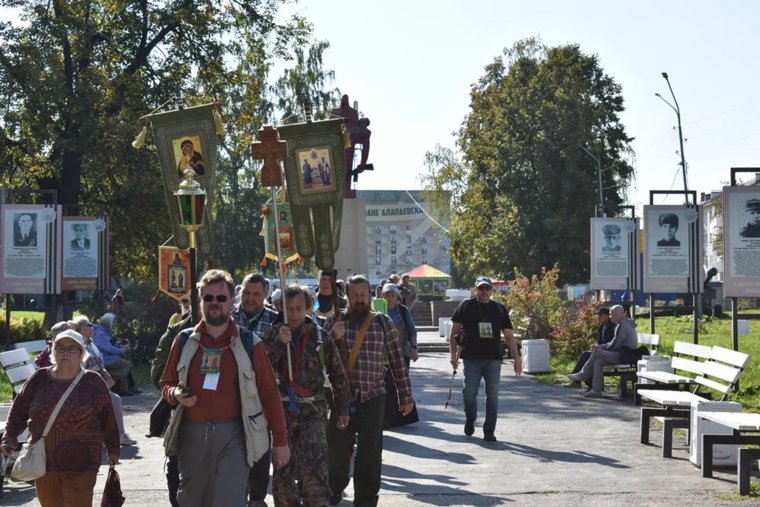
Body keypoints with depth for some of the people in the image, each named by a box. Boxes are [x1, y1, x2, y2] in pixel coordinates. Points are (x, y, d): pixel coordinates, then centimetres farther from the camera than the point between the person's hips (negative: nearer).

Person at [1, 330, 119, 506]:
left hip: (80, 467, -3)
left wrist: (113, 449, 8)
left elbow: (107, 417, 4)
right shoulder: (39, 380, 4)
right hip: (43, 464, 3)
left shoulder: (93, 382, -1)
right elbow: (18, 411, 11)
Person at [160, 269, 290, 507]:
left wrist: (280, 440, 1)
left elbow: (269, 392, 3)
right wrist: (175, 394, -8)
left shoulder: (248, 342, 2)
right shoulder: (185, 340, 9)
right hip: (192, 433, 3)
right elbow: (166, 383, 17)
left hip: (232, 434, -3)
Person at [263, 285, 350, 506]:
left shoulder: (320, 336, 3)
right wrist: (279, 342, -17)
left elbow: (338, 375, 10)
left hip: (313, 412, -2)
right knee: (282, 471, 5)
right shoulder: (274, 334, 6)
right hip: (282, 410, 2)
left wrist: (343, 409, 10)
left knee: (313, 468, -16)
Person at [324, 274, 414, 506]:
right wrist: (333, 338, -18)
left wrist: (405, 396, 6)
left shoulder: (384, 323, 3)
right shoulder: (334, 321, 4)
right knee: (337, 448, 9)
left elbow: (397, 361, 6)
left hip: (373, 398, -1)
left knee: (370, 454, -2)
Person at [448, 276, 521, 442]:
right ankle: (470, 420, 24)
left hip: (493, 358, 2)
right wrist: (454, 354, -4)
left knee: (493, 394, -2)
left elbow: (509, 336, 12)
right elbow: (454, 332, 6)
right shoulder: (466, 306, 5)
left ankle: (489, 430, 3)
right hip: (471, 358, -2)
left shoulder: (499, 309, 11)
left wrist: (517, 359, 7)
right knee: (470, 392, -4)